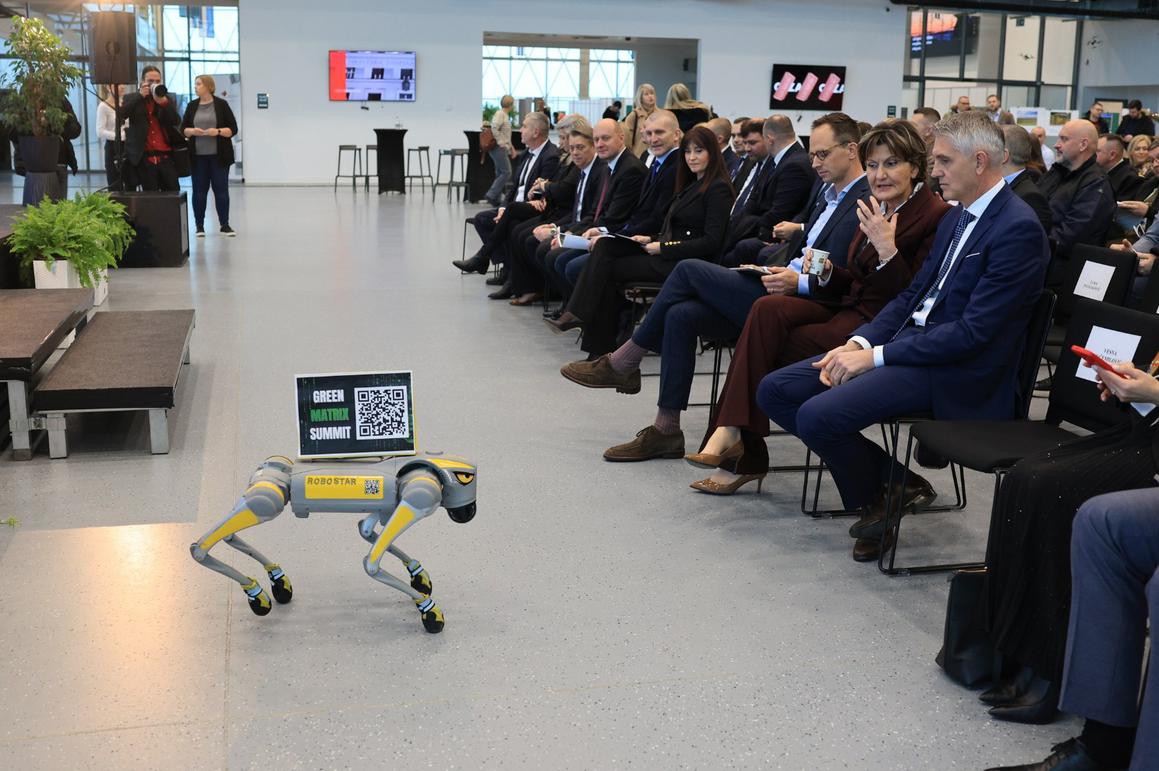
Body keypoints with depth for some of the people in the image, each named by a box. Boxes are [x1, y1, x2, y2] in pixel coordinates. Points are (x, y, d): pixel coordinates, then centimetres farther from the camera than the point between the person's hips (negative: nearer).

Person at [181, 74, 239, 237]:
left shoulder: (221, 104, -1)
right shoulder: (191, 106, 8)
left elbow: (233, 129, -2)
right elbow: (183, 129, 10)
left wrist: (218, 131, -18)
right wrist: (192, 131, -11)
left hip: (219, 156, -2)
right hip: (198, 156, 2)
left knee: (221, 189, 1)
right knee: (199, 191, 4)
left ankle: (224, 224, 8)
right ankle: (199, 225, 11)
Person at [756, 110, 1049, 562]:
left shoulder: (1018, 229, -15)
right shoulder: (956, 217, 13)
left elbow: (973, 333, -20)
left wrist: (875, 356, -19)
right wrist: (859, 342, -1)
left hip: (953, 371, -9)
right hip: (908, 340, 9)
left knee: (818, 415, -27)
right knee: (775, 391, -1)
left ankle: (873, 501, 3)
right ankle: (886, 473, 7)